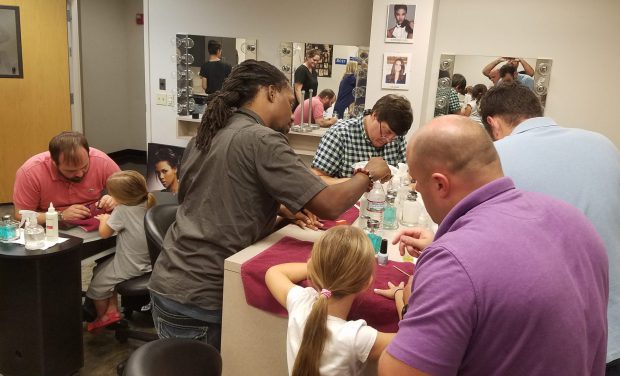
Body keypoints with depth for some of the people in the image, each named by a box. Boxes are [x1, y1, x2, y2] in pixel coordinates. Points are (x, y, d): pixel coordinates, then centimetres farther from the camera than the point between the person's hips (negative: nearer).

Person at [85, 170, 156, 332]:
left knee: (97, 284, 18)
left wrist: (104, 219, 3)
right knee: (101, 270, 26)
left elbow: (104, 233, -15)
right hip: (145, 262, 8)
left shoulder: (122, 211, -26)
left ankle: (102, 318, 40)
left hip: (129, 267, -8)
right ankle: (112, 309, 26)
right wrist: (111, 218, 7)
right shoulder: (147, 205, -5)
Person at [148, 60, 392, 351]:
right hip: (199, 298, -7)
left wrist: (280, 209, 10)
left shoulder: (206, 135, 8)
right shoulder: (261, 140, -17)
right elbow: (329, 206, -20)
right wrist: (368, 173, -1)